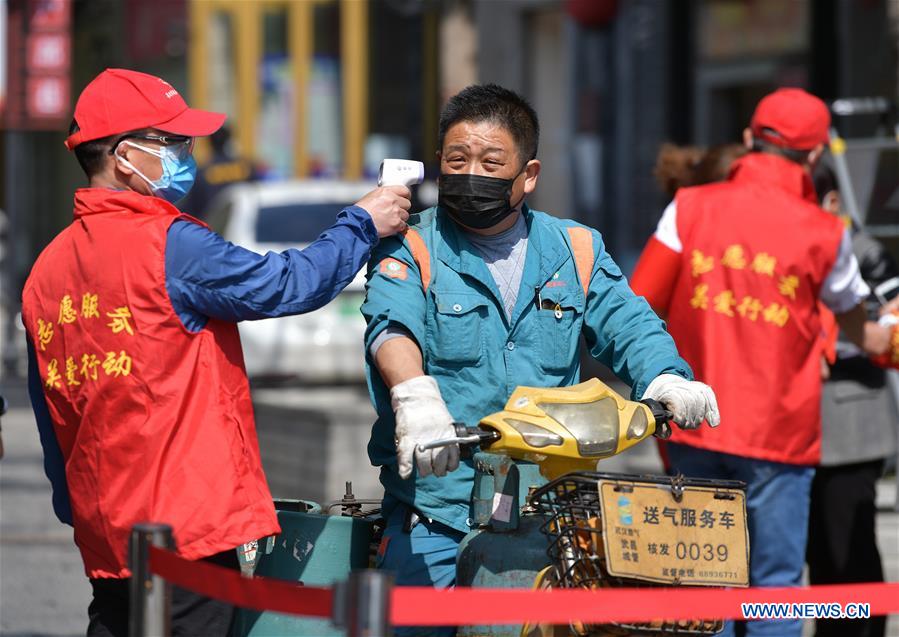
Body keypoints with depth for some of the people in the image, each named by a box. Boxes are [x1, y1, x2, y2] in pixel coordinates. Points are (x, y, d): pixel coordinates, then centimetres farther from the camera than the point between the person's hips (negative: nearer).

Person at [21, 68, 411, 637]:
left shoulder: (48, 269, 11)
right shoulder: (166, 244, -13)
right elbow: (287, 286, -11)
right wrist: (363, 225, 3)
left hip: (103, 534, 8)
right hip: (188, 526, -8)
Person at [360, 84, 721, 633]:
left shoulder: (575, 251, 14)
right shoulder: (410, 251, 3)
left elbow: (629, 328, 4)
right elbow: (393, 327, -16)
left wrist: (666, 380, -20)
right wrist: (415, 395, -39)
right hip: (437, 513, -2)